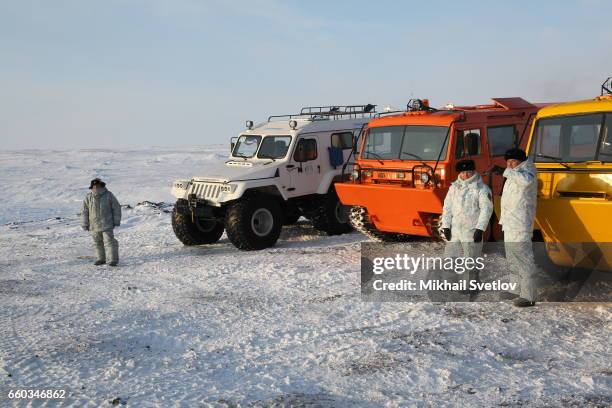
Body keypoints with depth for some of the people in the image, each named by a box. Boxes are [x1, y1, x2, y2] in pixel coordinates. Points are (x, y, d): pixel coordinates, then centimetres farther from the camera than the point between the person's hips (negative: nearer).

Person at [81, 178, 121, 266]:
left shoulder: (109, 195, -5)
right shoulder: (88, 198, 1)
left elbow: (116, 208, 0)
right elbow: (84, 212, 8)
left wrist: (116, 221, -2)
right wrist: (85, 224, 6)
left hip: (106, 224, -4)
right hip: (94, 225, 4)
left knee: (109, 241, -8)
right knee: (97, 243, 12)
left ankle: (113, 259, -4)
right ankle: (101, 259, 24)